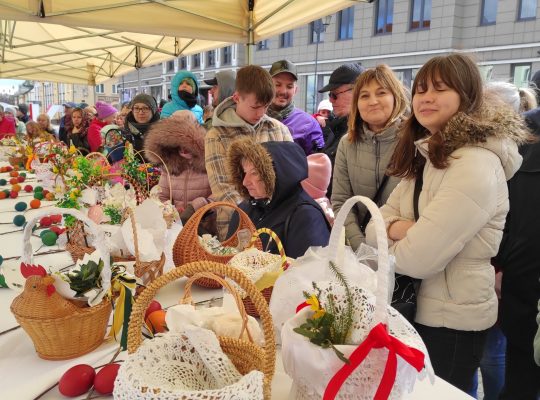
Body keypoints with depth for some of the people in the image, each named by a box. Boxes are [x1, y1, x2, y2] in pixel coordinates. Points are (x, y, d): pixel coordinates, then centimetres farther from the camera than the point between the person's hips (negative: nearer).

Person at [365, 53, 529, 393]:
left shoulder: (476, 166, -24)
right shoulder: (426, 156, 6)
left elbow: (417, 259, -28)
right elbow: (375, 225, 2)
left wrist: (387, 244, -7)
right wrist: (396, 228, -20)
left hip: (451, 321, -9)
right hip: (415, 308, 9)